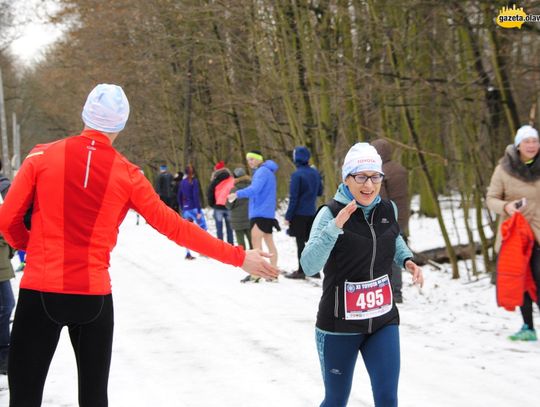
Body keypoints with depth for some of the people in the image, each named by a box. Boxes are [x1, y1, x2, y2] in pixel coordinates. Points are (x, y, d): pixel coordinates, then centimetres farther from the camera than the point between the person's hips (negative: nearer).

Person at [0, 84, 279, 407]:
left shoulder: (43, 157, -2)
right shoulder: (127, 175, 0)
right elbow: (176, 228, 1)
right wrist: (239, 257, 8)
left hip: (40, 292, -1)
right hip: (95, 297, 1)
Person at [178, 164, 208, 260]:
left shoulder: (182, 182, 9)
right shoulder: (194, 181, -7)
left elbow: (179, 197, 13)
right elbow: (196, 196, -14)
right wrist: (199, 211, -14)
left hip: (186, 209, 6)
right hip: (194, 208, -6)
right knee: (203, 228, 1)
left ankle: (188, 253, 5)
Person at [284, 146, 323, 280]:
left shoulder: (297, 175, -16)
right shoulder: (315, 173, 4)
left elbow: (293, 197, -15)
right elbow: (319, 192, 15)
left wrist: (288, 216, -10)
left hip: (299, 214, -6)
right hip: (312, 213, 6)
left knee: (300, 242, 0)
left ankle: (301, 271, 3)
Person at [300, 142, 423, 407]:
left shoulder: (388, 210, -1)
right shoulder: (331, 213, -15)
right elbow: (309, 266, -27)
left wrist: (407, 260, 3)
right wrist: (335, 226, -37)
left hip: (383, 321, 3)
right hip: (339, 325, -3)